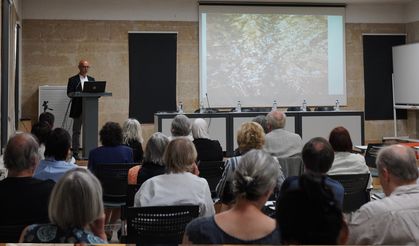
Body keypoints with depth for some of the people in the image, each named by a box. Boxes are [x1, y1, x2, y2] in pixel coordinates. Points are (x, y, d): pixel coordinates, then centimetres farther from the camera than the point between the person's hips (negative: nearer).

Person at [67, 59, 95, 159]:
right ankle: (75, 152, 6)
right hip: (78, 109, -3)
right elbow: (69, 94, -6)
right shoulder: (73, 80, 2)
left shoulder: (91, 79, 15)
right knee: (76, 131, 1)